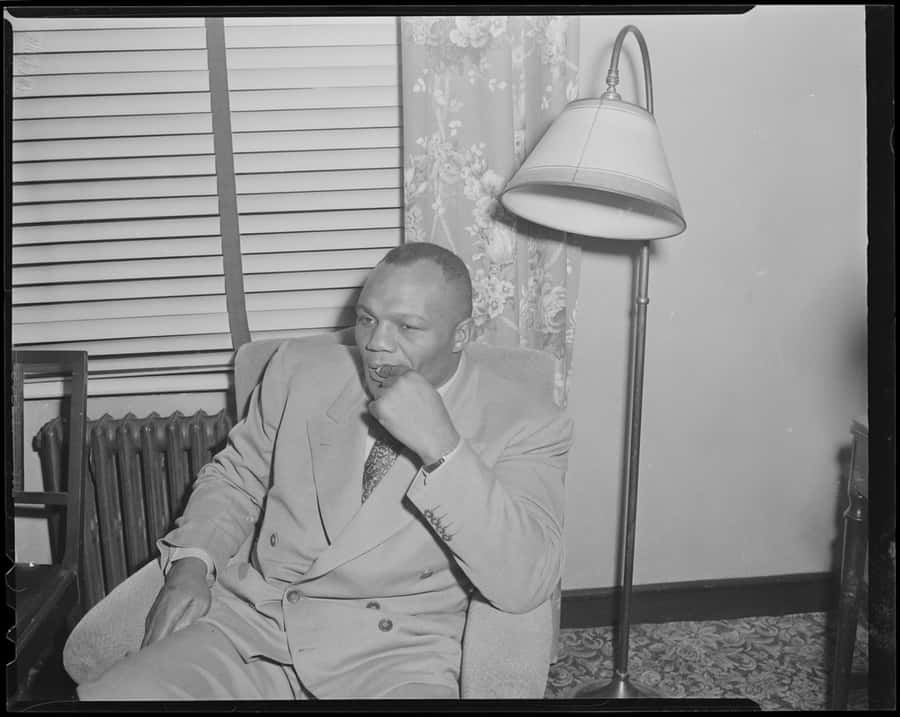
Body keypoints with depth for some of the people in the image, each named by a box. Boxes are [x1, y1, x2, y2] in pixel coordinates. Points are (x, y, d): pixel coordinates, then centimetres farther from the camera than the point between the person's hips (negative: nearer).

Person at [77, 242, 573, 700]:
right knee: (113, 694, -20)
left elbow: (523, 587, -16)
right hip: (253, 621, 3)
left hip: (396, 655, -2)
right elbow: (235, 477, 18)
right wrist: (191, 564, -1)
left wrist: (442, 447, -24)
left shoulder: (525, 423, -6)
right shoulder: (302, 371, 6)